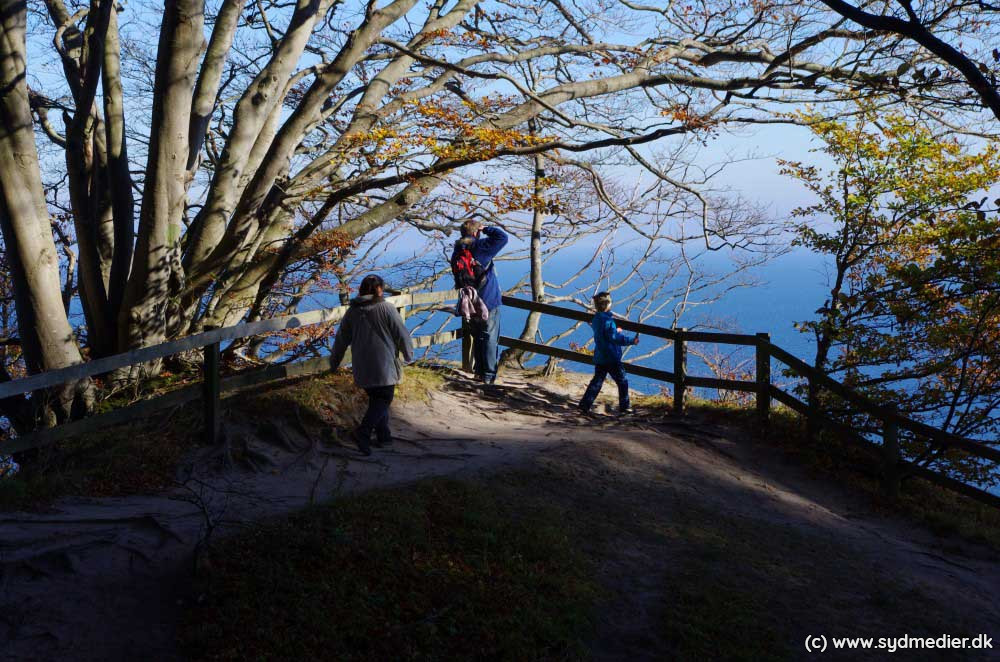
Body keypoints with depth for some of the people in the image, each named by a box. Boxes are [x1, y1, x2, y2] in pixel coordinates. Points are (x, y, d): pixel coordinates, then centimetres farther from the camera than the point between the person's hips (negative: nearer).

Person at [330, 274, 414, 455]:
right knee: (384, 398, 2)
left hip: (361, 367, 5)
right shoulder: (386, 308, -8)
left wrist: (334, 362, 23)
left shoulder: (352, 311, 5)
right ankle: (363, 431, -15)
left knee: (376, 398, 17)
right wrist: (408, 355, 12)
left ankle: (383, 435, 20)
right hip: (383, 365, -5)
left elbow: (341, 339, 11)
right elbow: (402, 334, -5)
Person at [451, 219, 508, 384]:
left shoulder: (456, 254, 5)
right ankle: (489, 375, 4)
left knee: (477, 337, 17)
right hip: (489, 302, -6)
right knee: (490, 338, 2)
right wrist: (486, 229, -3)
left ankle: (479, 371, 23)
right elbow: (502, 237, -18)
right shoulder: (480, 248, -16)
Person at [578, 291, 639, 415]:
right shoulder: (608, 321, -20)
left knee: (596, 382, 13)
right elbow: (615, 338, -27)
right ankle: (624, 406, 16)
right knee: (622, 382, 8)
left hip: (599, 358, 8)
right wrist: (631, 341, -26)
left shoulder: (596, 319, 7)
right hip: (611, 358, -8)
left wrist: (615, 331, 30)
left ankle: (584, 405, 10)